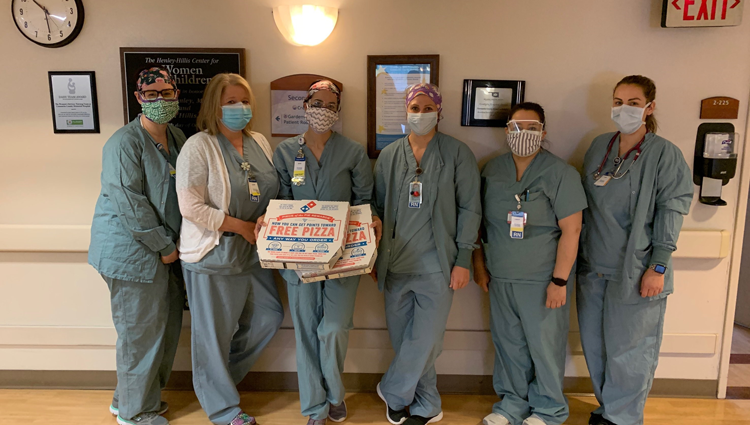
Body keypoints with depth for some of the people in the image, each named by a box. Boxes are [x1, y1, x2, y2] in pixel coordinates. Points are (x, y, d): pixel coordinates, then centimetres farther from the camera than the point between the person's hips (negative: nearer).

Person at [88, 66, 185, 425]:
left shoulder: (176, 137, 11)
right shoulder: (125, 143, -15)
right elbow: (130, 203, -20)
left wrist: (172, 242, 11)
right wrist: (165, 246, -15)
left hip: (163, 248, 9)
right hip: (131, 251, -8)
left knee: (167, 321, 15)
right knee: (142, 330, 2)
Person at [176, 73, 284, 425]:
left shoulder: (259, 142, 8)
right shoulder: (199, 146, -14)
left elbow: (272, 192, 15)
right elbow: (191, 207, -19)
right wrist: (242, 227, -18)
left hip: (252, 253, 8)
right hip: (214, 256, -7)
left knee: (269, 316, 18)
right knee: (215, 334, 7)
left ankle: (222, 376, 40)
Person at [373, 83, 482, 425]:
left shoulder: (458, 154, -1)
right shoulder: (389, 156, 8)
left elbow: (470, 208, -2)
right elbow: (378, 208, 13)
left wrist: (463, 259, -7)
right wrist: (374, 256, 9)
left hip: (436, 266, -3)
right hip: (395, 264, 4)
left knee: (424, 341, -4)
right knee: (403, 339, 11)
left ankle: (392, 393, 22)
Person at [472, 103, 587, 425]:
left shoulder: (560, 173, -9)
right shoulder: (492, 170, 6)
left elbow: (571, 230, -12)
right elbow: (478, 219, 13)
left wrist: (559, 281, -15)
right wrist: (479, 263, 11)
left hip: (542, 279, -4)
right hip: (499, 277, 5)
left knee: (544, 345, 6)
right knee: (507, 342, 14)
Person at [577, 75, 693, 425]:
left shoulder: (665, 154, -6)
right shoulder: (598, 146, 8)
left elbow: (671, 211, -9)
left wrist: (658, 266, -14)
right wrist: (580, 252, 12)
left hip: (635, 270, -5)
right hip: (593, 266, 5)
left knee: (628, 348, 4)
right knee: (594, 343, 13)